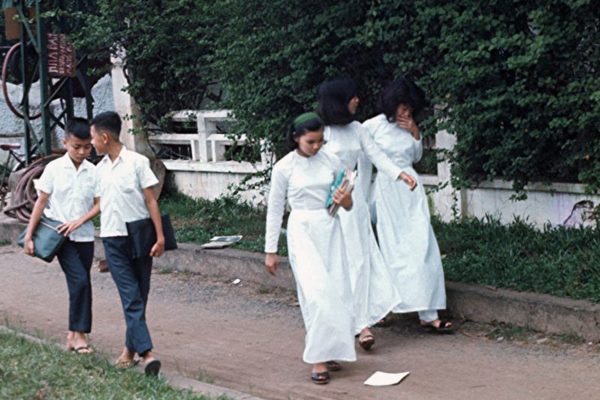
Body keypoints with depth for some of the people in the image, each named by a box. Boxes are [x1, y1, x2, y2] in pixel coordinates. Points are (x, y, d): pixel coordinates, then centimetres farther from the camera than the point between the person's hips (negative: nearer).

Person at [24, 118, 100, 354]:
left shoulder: (93, 172, 2)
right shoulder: (54, 168, -5)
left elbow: (99, 204, 3)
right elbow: (41, 202, -3)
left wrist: (79, 221, -14)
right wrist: (29, 236, -4)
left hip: (84, 236, 3)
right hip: (60, 236, -3)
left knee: (81, 284, 6)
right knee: (80, 281, -15)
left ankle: (74, 334, 17)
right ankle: (79, 334, -7)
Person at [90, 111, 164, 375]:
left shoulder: (137, 162, -5)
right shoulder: (100, 169, 10)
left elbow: (151, 200, -7)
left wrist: (160, 236, -12)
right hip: (113, 239, 3)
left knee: (138, 297, 5)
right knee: (131, 298, -8)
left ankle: (130, 349, 17)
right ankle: (146, 352, -16)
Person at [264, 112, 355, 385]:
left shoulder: (331, 162, 3)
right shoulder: (284, 168, -4)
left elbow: (348, 205, 12)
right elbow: (275, 209, 3)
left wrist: (345, 200, -13)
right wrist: (270, 250, 3)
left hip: (330, 231, 4)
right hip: (303, 232, -4)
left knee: (336, 291, 2)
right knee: (316, 294, -13)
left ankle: (329, 351, 15)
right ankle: (318, 359, -8)